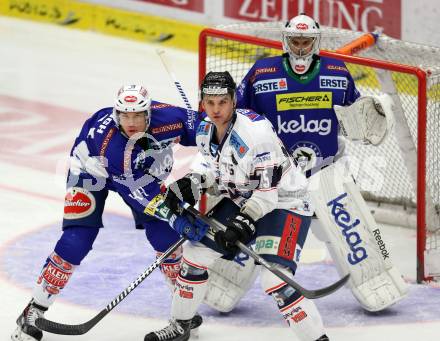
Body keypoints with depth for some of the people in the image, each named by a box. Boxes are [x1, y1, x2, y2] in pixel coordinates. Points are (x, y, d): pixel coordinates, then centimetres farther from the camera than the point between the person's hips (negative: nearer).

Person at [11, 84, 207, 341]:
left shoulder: (167, 118, -33)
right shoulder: (102, 135, -40)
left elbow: (197, 123, -11)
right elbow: (137, 190, -34)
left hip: (145, 173, 4)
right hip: (90, 170, -4)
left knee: (165, 234, -7)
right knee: (76, 242, -16)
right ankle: (34, 312, -6)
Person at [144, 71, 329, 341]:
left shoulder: (256, 130, -28)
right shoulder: (205, 133, -3)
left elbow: (268, 188, -27)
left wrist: (244, 223, -30)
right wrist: (191, 185, -4)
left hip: (283, 204, -8)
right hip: (241, 201, 8)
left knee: (275, 280, -24)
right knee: (196, 252, 7)